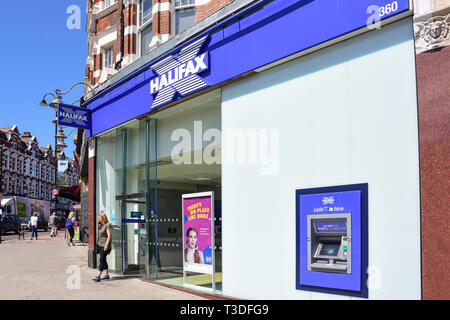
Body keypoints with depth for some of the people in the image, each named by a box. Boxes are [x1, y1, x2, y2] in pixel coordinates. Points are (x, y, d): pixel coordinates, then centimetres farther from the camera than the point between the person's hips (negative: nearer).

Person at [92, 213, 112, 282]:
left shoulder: (107, 225, -12)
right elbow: (97, 233, 19)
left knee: (102, 260, -12)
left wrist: (106, 245, -21)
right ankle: (107, 275, 20)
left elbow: (109, 236, -16)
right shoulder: (101, 225, 13)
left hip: (105, 244, -9)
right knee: (103, 260, 12)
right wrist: (97, 226, 6)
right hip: (99, 244, 9)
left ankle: (98, 276, -16)